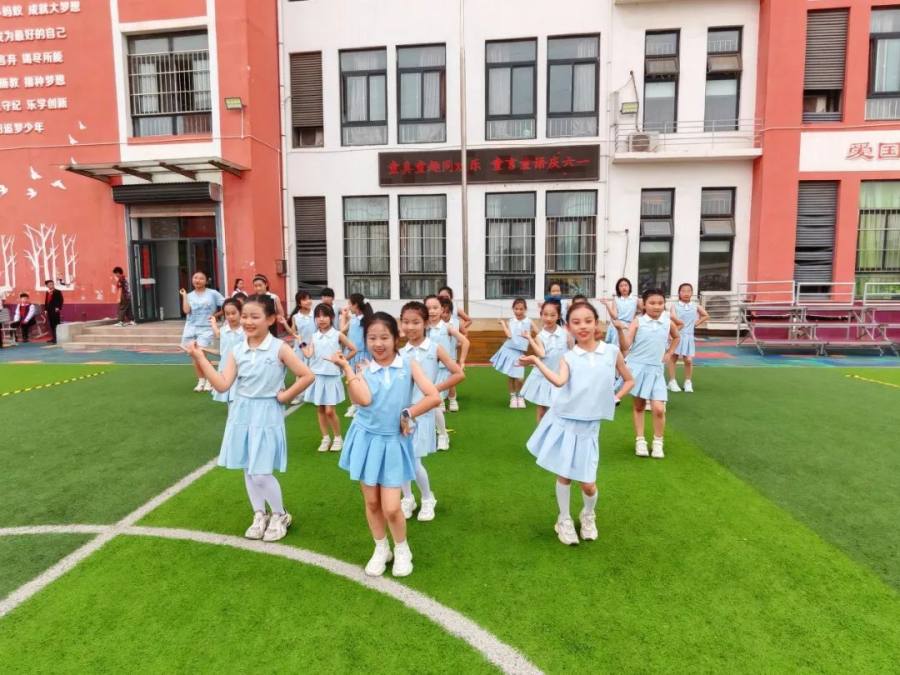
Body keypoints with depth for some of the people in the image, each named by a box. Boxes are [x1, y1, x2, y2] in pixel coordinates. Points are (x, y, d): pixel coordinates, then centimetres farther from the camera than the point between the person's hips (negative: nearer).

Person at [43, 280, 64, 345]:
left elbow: (61, 300, -9)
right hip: (49, 311, 7)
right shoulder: (47, 293, 18)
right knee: (51, 325, 8)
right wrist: (45, 309, 11)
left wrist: (58, 308, -18)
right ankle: (54, 338, 12)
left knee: (56, 325, -8)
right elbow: (46, 301, 19)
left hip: (55, 310, -7)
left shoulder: (58, 292, -1)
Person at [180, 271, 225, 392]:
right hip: (191, 328, 4)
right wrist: (184, 295, -3)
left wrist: (216, 315, -5)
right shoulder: (190, 295, 8)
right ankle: (201, 380, 18)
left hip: (205, 328, -4)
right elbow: (186, 311, -9)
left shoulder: (212, 293, -1)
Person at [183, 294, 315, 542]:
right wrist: (200, 359, -13)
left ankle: (280, 515, 21)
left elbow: (307, 376, -13)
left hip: (267, 415, -5)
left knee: (262, 474, -3)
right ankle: (259, 516, 33)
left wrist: (285, 396, -11)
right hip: (242, 414, 5)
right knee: (248, 470, 14)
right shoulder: (237, 351, 0)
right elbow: (222, 385, -9)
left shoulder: (279, 348, -12)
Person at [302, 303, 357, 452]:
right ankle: (325, 438, 22)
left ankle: (338, 438, 15)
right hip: (317, 376, 4)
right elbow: (309, 354, -9)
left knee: (329, 411, -4)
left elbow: (353, 350, 1)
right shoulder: (314, 336, 4)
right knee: (319, 409, 9)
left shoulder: (338, 335, -5)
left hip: (331, 376, -4)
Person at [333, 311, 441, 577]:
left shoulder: (409, 365, -7)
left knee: (391, 507, -2)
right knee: (372, 502, 13)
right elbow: (363, 400, -26)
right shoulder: (364, 371, -5)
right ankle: (381, 549, 36)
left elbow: (434, 397, -16)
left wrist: (408, 414, -14)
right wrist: (346, 367, -21)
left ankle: (402, 549, 26)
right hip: (367, 440, 2)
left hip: (394, 442, -2)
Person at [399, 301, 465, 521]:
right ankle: (407, 498, 30)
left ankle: (428, 499, 22)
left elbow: (459, 374, -6)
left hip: (422, 411, -3)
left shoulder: (435, 349, -3)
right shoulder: (400, 353, 3)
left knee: (414, 461, -4)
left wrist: (436, 389, -8)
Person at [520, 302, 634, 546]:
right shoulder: (568, 357, -4)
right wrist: (536, 361, -29)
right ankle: (564, 520, 31)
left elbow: (629, 381, 13)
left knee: (588, 483, 2)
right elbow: (559, 381, -25)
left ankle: (588, 516, 34)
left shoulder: (612, 352, -1)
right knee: (564, 475, 9)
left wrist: (613, 399, 2)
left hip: (589, 426, 1)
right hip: (564, 422, 0)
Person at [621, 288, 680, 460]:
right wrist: (620, 330, -30)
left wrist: (669, 354, 15)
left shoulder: (668, 322, 3)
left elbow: (676, 337, 26)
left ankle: (658, 442, 12)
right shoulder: (638, 321, -8)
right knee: (639, 406, 10)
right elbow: (625, 346, -16)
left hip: (656, 369, 2)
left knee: (659, 409, -7)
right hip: (637, 367, -2)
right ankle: (640, 441, 22)